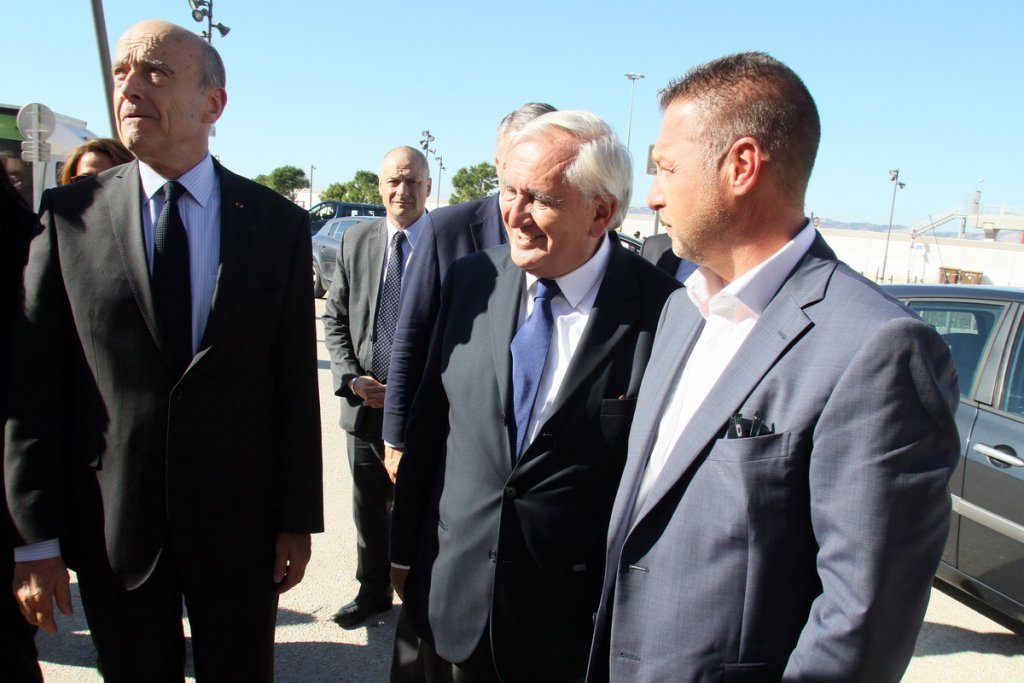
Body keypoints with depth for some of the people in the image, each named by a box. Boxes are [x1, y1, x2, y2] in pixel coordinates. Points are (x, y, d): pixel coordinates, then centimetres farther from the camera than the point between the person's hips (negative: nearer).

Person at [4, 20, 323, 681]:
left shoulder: (279, 223, -3)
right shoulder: (69, 214, -2)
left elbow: (296, 384, -2)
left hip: (240, 522, 0)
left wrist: (299, 520, -1)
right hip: (111, 528, 1)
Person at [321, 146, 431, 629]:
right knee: (369, 508, 19)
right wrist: (351, 378, -7)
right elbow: (334, 318, 7)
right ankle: (373, 591, 40)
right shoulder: (355, 241, 4)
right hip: (365, 404, 4)